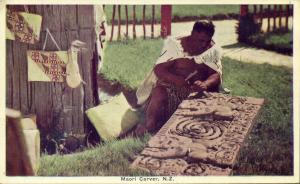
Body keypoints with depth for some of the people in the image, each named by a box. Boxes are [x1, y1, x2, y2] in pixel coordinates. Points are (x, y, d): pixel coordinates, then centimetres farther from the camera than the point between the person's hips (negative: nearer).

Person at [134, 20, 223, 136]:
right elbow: (158, 69, -13)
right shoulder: (176, 44, -7)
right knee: (159, 95, -33)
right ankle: (148, 127, -19)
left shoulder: (213, 51, 0)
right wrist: (175, 79, -32)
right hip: (170, 83, -2)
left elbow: (216, 75, -9)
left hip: (195, 89, 2)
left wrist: (205, 84, -33)